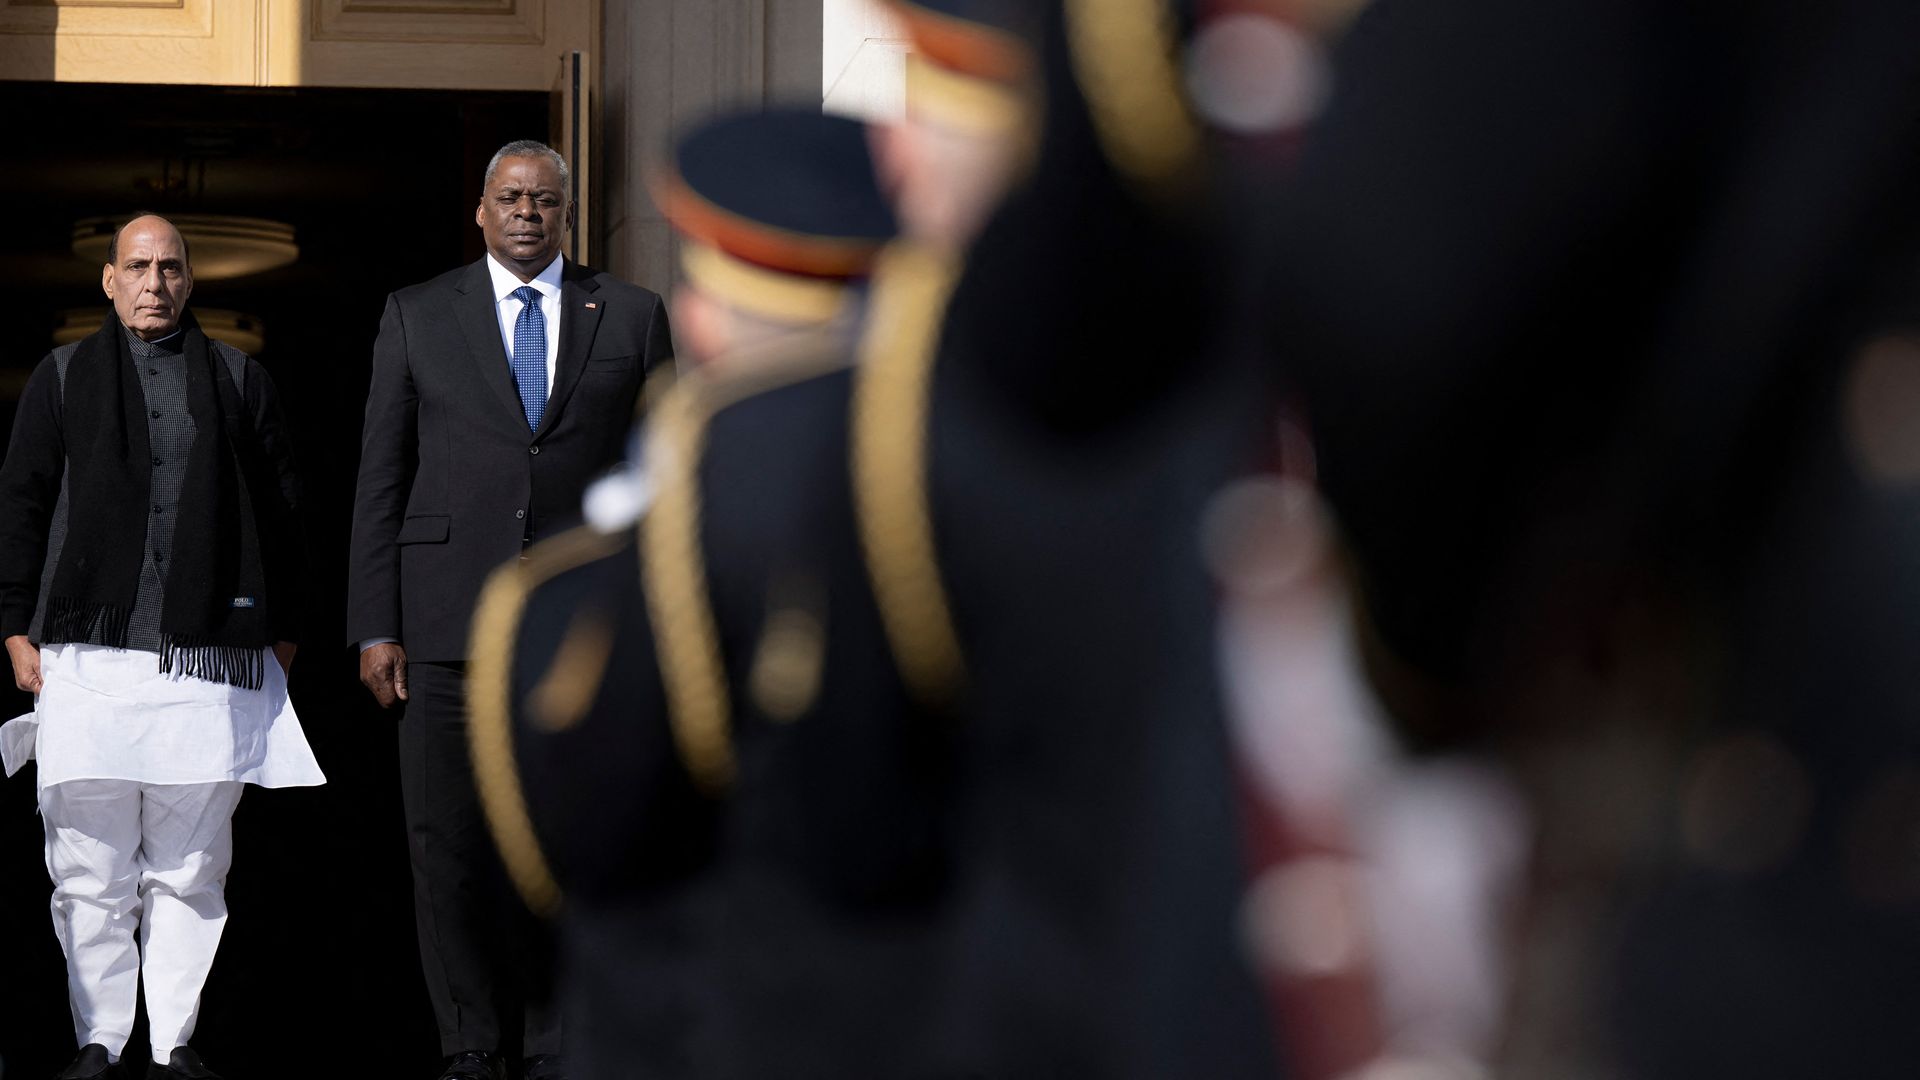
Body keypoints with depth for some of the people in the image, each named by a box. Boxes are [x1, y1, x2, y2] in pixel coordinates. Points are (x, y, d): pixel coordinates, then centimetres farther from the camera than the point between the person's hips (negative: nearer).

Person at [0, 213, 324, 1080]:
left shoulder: (240, 382, 13)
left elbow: (281, 515, 14)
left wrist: (282, 635, 9)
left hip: (210, 657, 0)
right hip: (88, 657, 0)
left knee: (190, 869, 2)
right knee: (90, 868, -1)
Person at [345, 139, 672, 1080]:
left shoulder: (631, 315, 10)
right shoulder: (417, 316, 9)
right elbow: (380, 479, 7)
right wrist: (374, 629, 0)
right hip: (449, 616, 0)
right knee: (450, 848, -1)